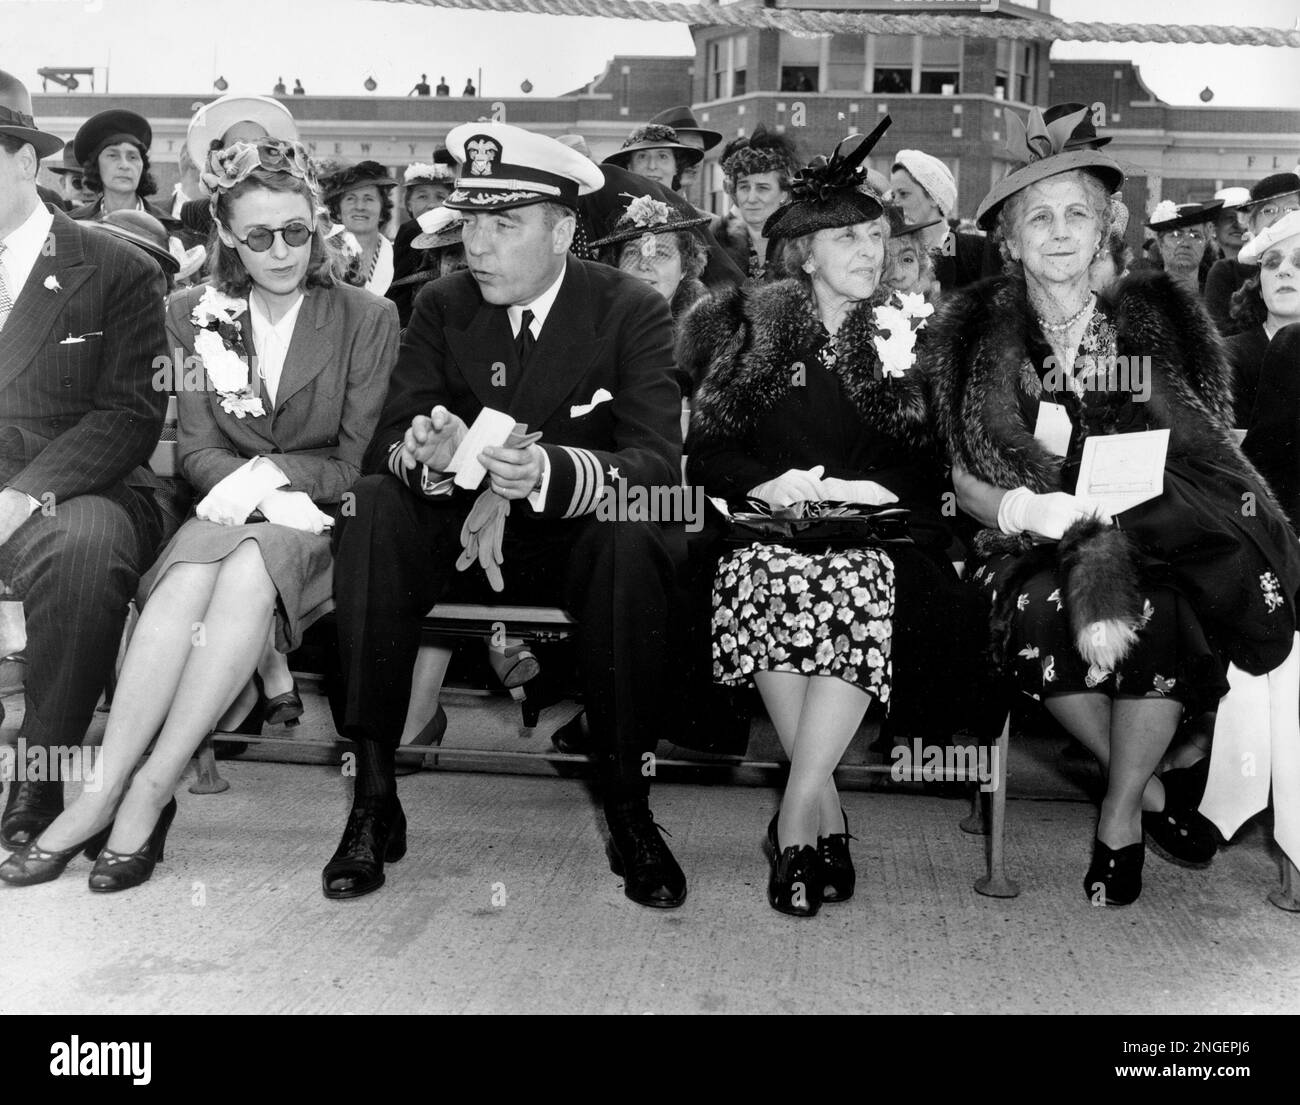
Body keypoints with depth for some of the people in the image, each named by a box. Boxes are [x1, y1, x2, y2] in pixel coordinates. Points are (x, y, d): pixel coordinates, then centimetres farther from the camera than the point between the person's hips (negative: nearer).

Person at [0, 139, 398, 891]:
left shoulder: (368, 319, 0)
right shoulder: (195, 315, 9)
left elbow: (354, 462, -1)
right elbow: (197, 449, 4)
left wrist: (266, 473, -13)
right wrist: (260, 490, -16)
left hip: (316, 518, -2)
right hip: (228, 511, 2)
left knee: (249, 571, -35)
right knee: (188, 577, -32)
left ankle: (151, 792, -31)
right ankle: (102, 793, -32)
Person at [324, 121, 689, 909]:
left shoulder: (634, 311, -8)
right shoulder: (442, 305, 1)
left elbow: (660, 462, -20)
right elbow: (388, 441, -6)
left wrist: (547, 474, -40)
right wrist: (428, 457, -33)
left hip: (578, 536, -2)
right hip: (463, 530, 3)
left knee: (637, 535, -35)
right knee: (375, 508, -27)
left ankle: (630, 808, -22)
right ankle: (375, 798, -22)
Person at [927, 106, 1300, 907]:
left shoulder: (1157, 320, 8)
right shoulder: (977, 335, 7)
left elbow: (1207, 453, 5)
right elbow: (966, 480, 5)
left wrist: (1114, 508, -16)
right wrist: (1022, 508, -18)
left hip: (1162, 539, 0)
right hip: (1037, 548, 0)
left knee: (1156, 617, -33)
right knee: (1043, 619, -34)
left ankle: (1119, 818, -7)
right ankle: (1155, 789, -5)